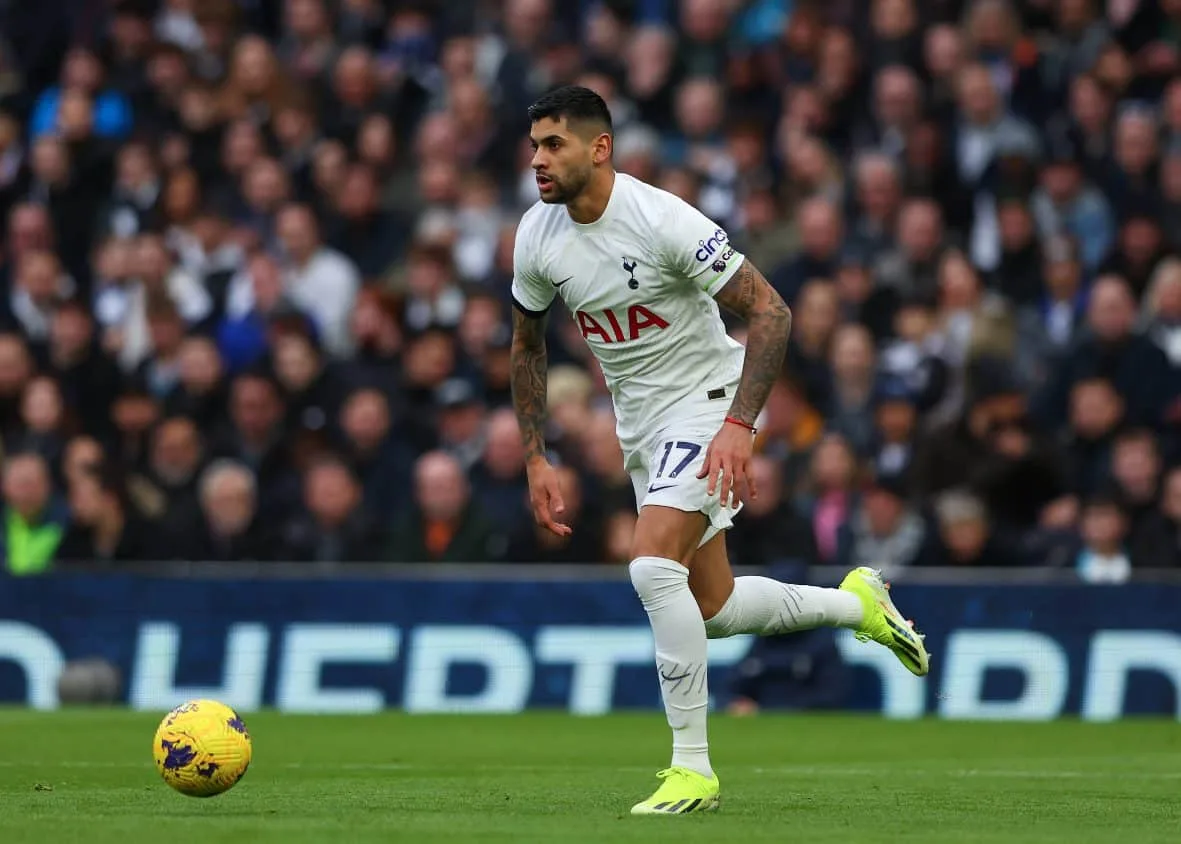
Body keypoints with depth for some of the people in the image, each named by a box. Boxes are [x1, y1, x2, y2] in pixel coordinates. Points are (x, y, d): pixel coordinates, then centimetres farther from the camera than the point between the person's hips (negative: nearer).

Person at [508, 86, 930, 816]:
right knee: (712, 610, 12)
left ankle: (693, 767, -17)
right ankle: (856, 603, 39)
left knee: (653, 565, -26)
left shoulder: (662, 220, -24)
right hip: (641, 423, 7)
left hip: (708, 400, -7)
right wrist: (537, 459, 6)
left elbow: (770, 312, -23)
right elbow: (528, 344, 12)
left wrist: (739, 427, -32)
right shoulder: (537, 237, -5)